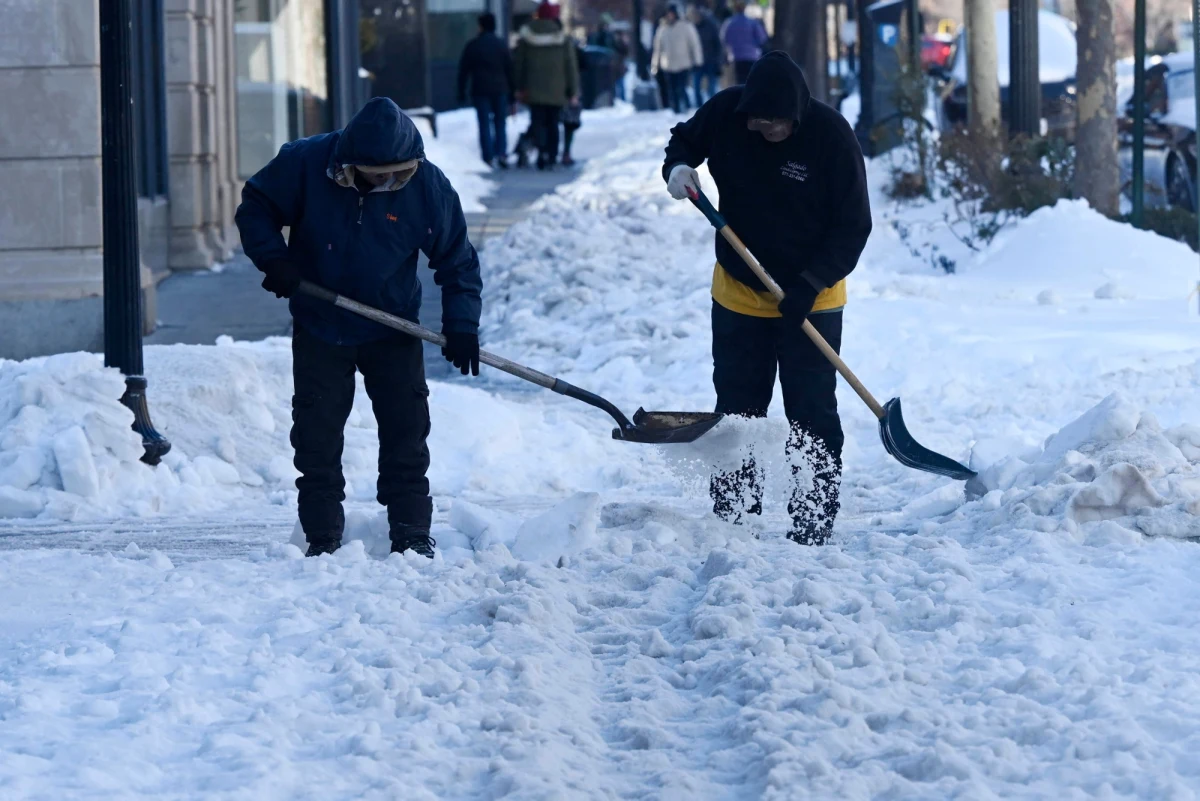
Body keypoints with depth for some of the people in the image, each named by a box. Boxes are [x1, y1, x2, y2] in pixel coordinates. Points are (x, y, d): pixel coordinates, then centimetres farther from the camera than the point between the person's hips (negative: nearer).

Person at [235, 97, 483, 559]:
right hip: (319, 329, 0)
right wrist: (273, 258, -19)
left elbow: (457, 261, -6)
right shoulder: (305, 163, -17)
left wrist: (461, 325, -14)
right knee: (317, 435, 2)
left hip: (392, 331, 0)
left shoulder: (428, 187, -15)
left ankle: (411, 533, 11)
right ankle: (322, 536, 11)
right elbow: (256, 208, -3)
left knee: (406, 431, 2)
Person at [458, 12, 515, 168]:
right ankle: (502, 154, -5)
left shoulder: (472, 46, 1)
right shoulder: (501, 45, 5)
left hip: (480, 91, -1)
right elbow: (510, 70, 6)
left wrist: (461, 94, 6)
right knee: (500, 123, 9)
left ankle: (489, 157, -4)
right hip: (500, 90, 1)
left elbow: (463, 71, 1)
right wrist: (512, 95, 11)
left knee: (485, 125, 2)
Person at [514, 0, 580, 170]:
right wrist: (573, 92, 2)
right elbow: (571, 67, -2)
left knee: (538, 122, -1)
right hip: (556, 91, 0)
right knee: (553, 124, 11)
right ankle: (551, 157, 11)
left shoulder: (526, 38, 0)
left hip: (534, 91, 0)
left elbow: (519, 65, 5)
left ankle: (543, 150, -23)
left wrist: (519, 88, 11)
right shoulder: (563, 39, -4)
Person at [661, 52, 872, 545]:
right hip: (738, 294, 4)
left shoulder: (831, 136, -20)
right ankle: (731, 519, 21)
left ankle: (814, 530, 4)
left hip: (810, 301, -4)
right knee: (736, 411, 11)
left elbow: (853, 226, -15)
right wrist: (678, 167, -12)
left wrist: (810, 285, -21)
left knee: (812, 417, -2)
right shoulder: (725, 112, -11)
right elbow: (685, 140, 11)